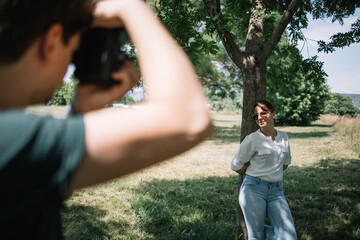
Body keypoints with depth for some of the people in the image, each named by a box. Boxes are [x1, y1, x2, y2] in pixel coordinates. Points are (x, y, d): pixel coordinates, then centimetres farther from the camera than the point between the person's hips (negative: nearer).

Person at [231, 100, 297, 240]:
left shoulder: (284, 137, 10)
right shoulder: (252, 139, -5)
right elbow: (236, 166, 2)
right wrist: (256, 175, 9)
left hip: (276, 191, 4)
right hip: (253, 190, -4)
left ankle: (260, 228, 16)